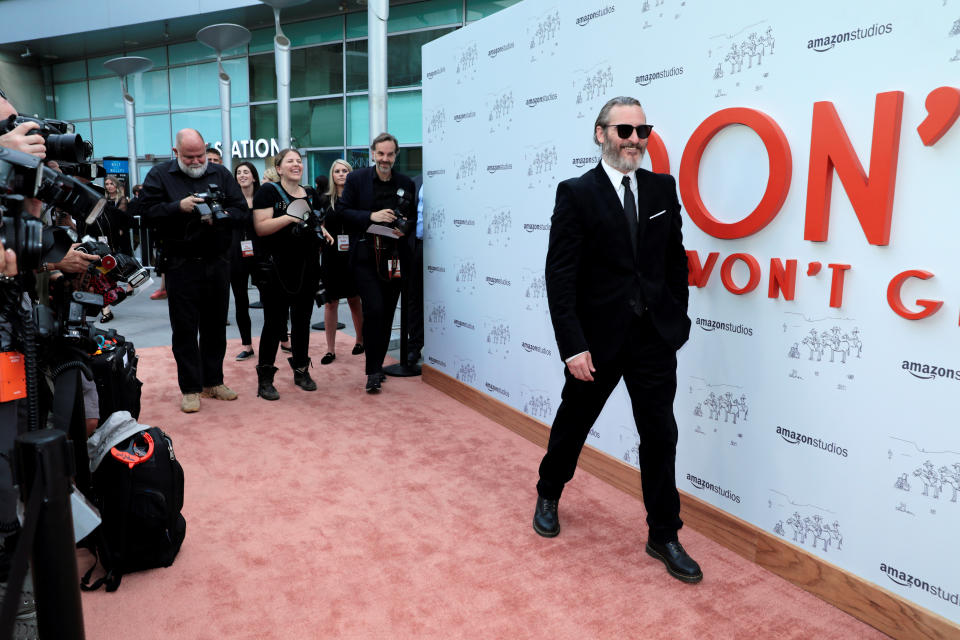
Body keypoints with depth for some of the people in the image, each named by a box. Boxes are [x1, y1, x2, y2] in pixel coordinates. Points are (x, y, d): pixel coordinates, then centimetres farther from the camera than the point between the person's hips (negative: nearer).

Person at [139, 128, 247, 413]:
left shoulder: (221, 174, 8)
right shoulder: (160, 175, 2)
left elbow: (242, 210, 3)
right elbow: (147, 211, -7)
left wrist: (219, 216, -16)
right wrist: (178, 207, -20)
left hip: (218, 262, 3)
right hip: (181, 264, -2)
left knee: (216, 325, 11)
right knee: (185, 328, 2)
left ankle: (213, 381, 24)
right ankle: (190, 388, 11)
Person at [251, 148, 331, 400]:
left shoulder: (311, 195, 14)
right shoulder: (268, 192, -3)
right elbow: (261, 227, -13)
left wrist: (323, 232, 6)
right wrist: (289, 217, -24)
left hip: (307, 268, 6)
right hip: (277, 270, -5)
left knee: (302, 320, 13)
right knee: (274, 322, -2)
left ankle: (301, 371, 26)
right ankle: (265, 377, 7)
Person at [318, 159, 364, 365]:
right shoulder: (325, 199, 7)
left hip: (353, 255, -1)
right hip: (332, 255, 1)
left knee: (354, 300, 9)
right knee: (331, 302, 2)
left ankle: (360, 340, 26)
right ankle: (330, 349, 8)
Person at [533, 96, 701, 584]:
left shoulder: (663, 188, 5)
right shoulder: (576, 193, -8)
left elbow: (675, 259, 12)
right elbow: (560, 276, -13)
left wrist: (678, 320, 7)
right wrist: (573, 346, -18)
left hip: (655, 337, 3)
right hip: (598, 337, -3)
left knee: (660, 435, 6)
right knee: (574, 422, 16)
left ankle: (664, 535, 22)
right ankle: (548, 495, 43)